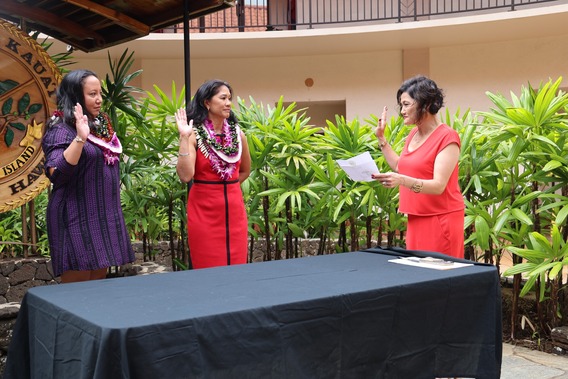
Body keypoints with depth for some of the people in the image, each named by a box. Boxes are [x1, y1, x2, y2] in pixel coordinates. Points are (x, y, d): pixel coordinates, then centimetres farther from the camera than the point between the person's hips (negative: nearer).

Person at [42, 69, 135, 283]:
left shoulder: (101, 126, 13)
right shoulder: (61, 130, -11)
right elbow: (55, 174, -25)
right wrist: (80, 138, -32)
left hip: (104, 217, 8)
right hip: (77, 219, -8)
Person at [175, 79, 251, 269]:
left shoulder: (237, 134, 6)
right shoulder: (195, 135, -7)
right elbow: (185, 175, -20)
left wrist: (226, 186, 11)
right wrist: (184, 138, -21)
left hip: (234, 208, 4)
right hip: (204, 209, -4)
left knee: (237, 266, 7)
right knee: (208, 269, 1)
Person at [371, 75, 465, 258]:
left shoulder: (447, 137, -15)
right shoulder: (414, 134, 9)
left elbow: (438, 186, -24)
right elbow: (400, 166, 21)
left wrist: (401, 181, -39)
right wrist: (381, 137, 16)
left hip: (441, 220, -8)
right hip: (417, 218, 8)